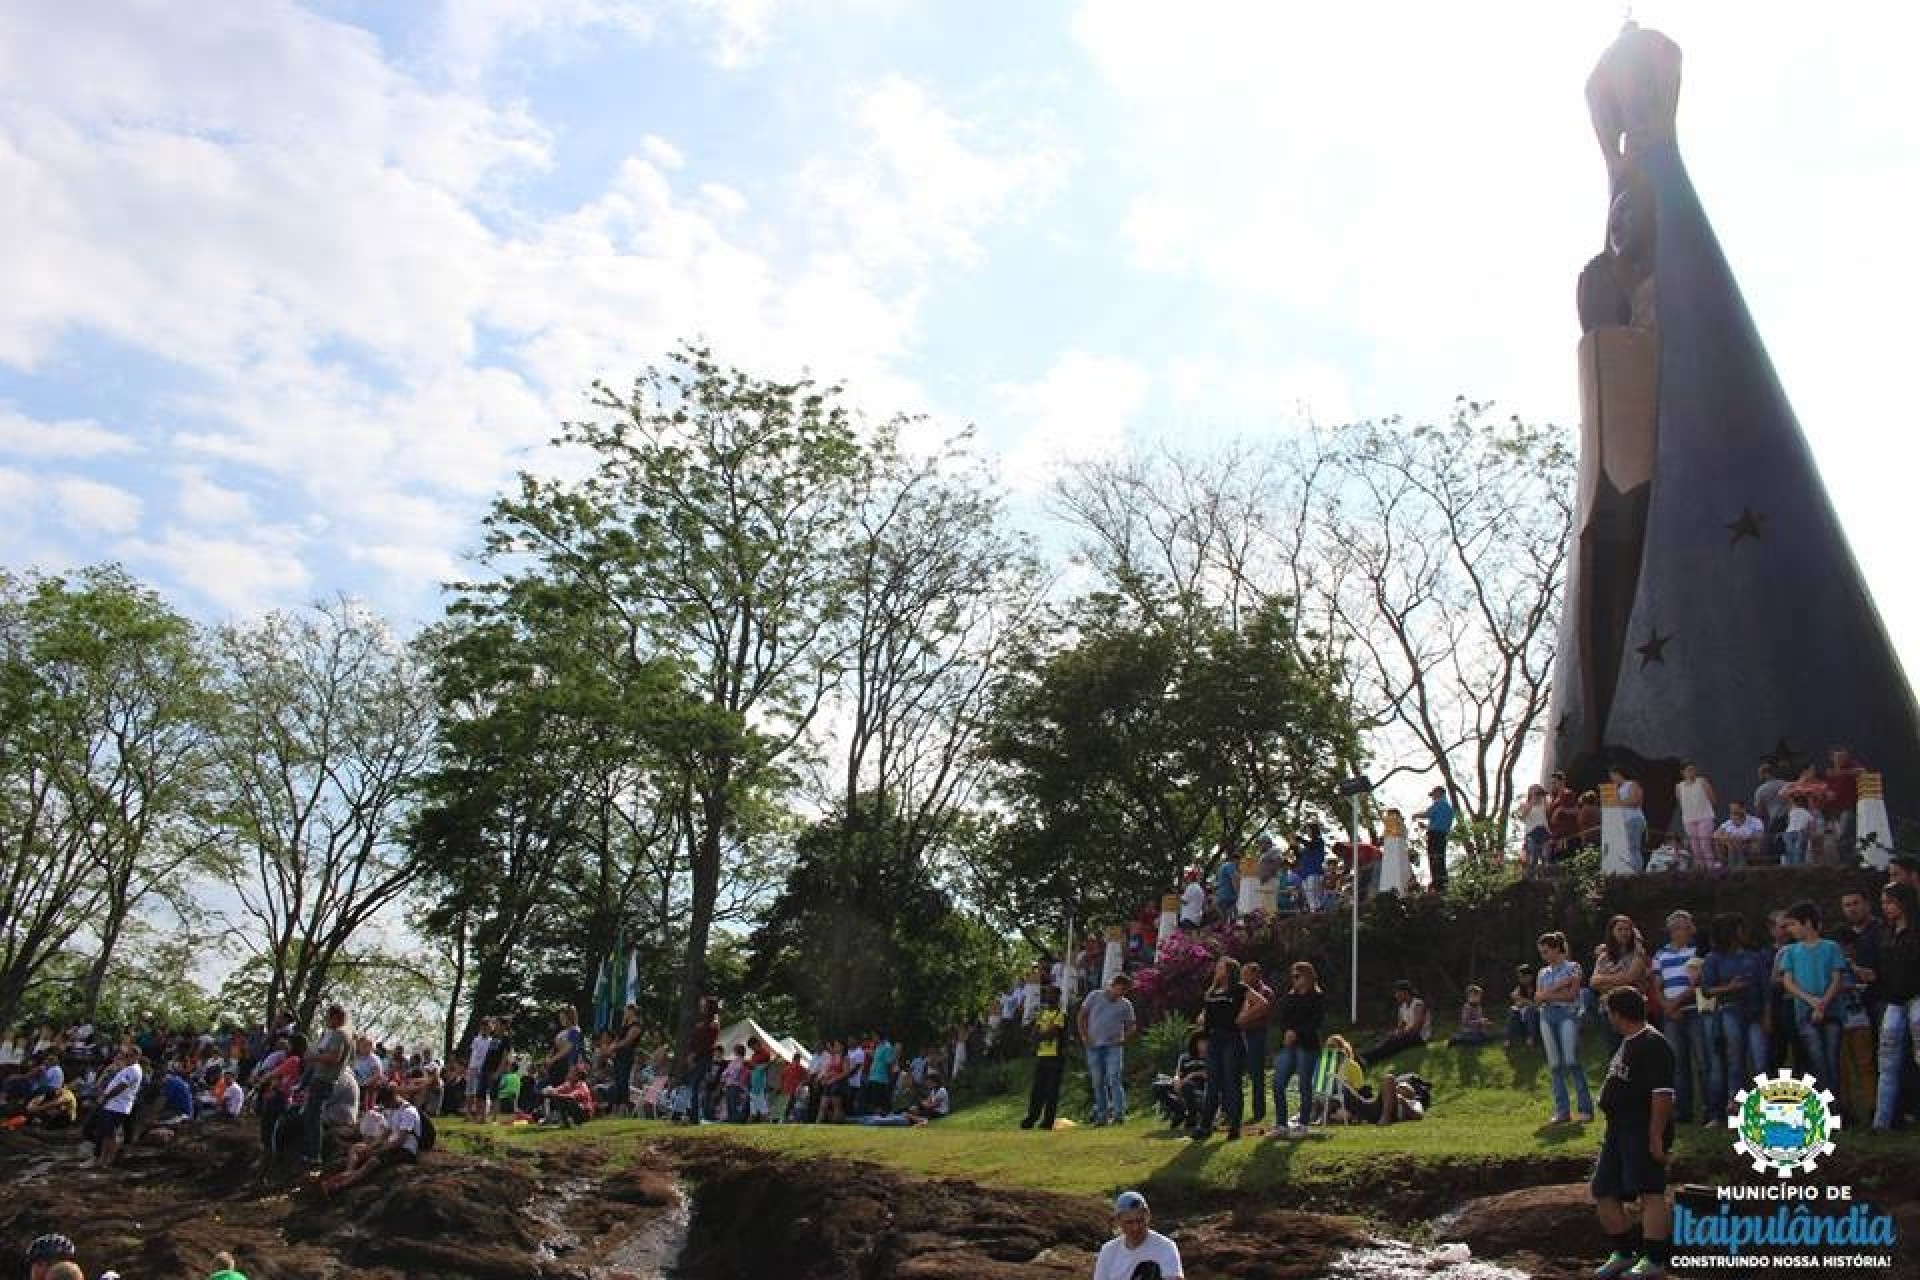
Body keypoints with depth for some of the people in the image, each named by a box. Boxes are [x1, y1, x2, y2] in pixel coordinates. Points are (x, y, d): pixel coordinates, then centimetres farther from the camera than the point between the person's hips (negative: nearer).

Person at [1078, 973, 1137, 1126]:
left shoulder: (1125, 1005, 6)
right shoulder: (1094, 996, 5)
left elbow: (1132, 1026, 13)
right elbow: (1082, 1016, 8)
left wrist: (1124, 1038, -4)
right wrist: (1084, 1036, -1)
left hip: (1113, 1046, -1)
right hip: (1094, 1046, 1)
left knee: (1114, 1079, -15)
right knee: (1098, 1082, 5)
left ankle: (1119, 1114, -16)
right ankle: (1101, 1115, 13)